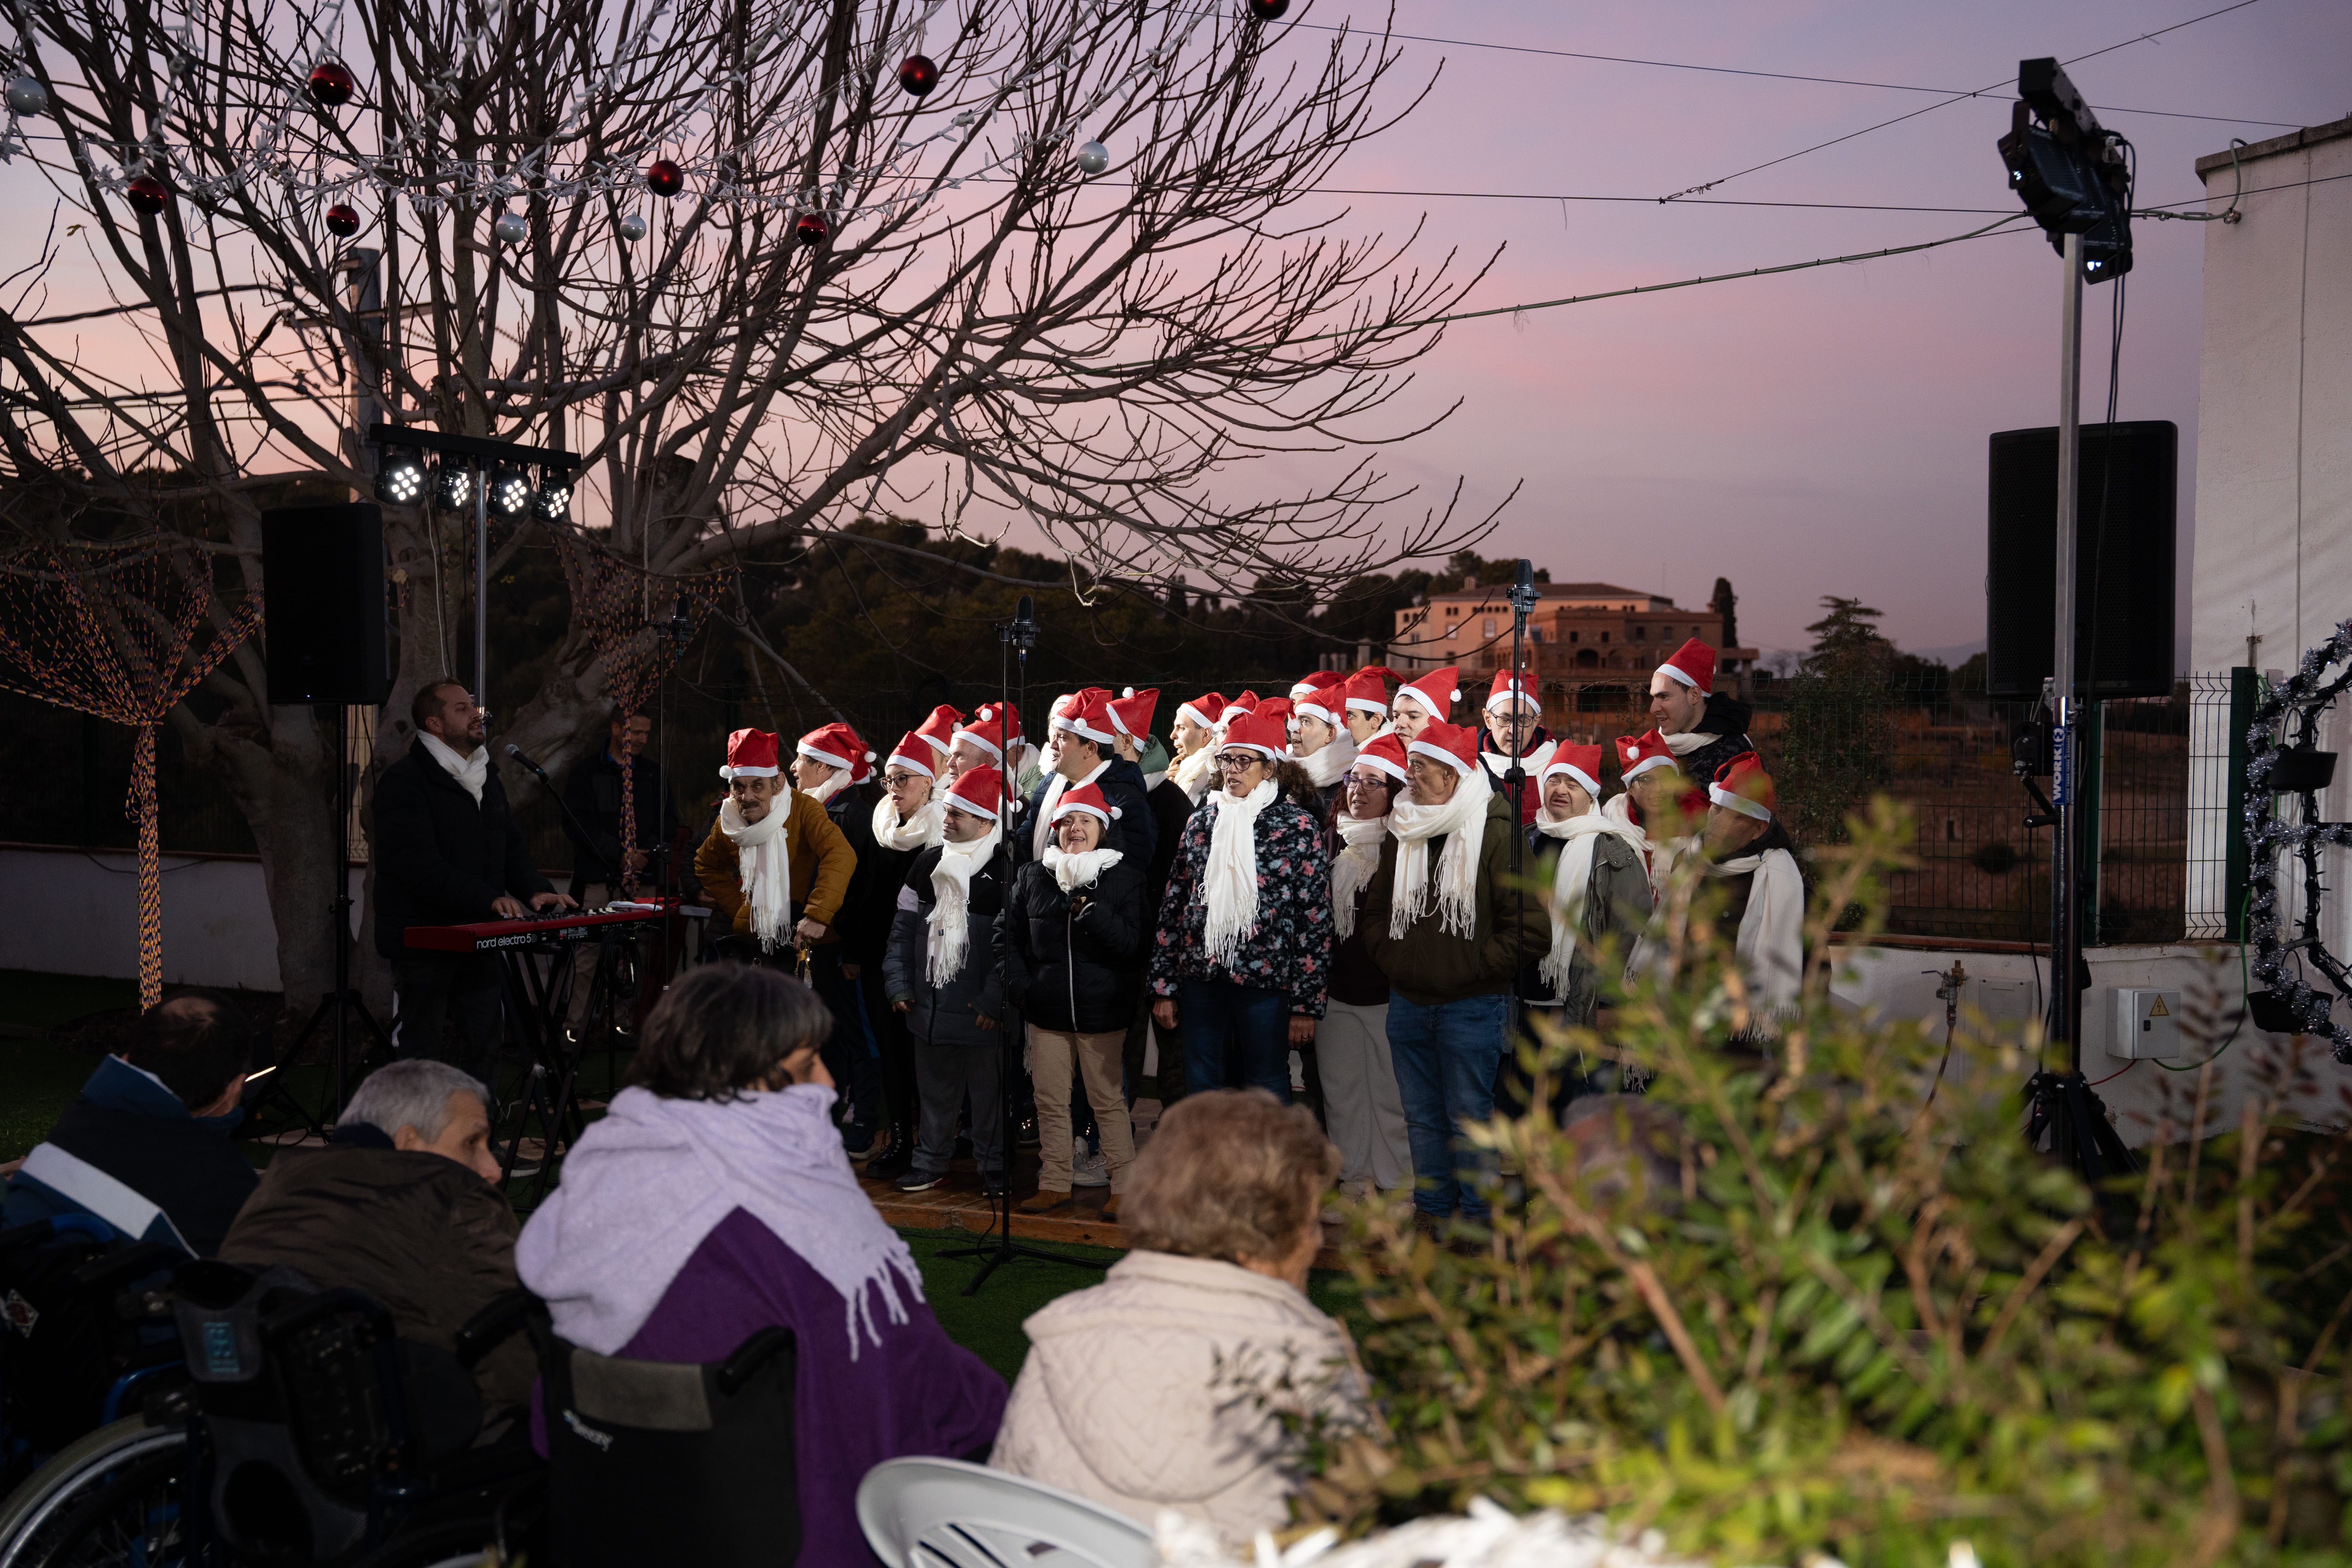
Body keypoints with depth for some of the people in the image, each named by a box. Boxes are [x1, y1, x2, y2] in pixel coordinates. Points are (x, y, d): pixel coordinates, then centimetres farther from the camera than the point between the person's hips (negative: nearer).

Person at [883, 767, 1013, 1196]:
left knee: (989, 1092, 6)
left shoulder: (1004, 872, -12)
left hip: (980, 1013, -5)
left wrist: (995, 999, -17)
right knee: (934, 1089, 16)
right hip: (930, 1006, 5)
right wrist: (899, 983, 6)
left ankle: (994, 1168, 19)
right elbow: (904, 928, 12)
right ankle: (931, 1161, 29)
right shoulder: (928, 865, 8)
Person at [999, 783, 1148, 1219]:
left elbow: (1131, 942, -12)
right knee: (1050, 1101, 9)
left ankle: (1124, 1187, 8)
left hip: (1102, 1012, -3)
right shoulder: (1032, 876, 7)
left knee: (1108, 1101, 1)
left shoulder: (1125, 877, -2)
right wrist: (1019, 987, 2)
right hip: (1047, 1010, 3)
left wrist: (1090, 911, -22)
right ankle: (1055, 1183, 20)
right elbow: (1009, 935, 13)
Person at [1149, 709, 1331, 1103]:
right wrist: (1163, 986, 6)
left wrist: (1307, 1004, -9)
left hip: (1265, 981, -4)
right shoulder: (1201, 822, 9)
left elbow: (1315, 918, -5)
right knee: (1201, 1089, 11)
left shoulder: (1298, 826, -3)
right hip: (1200, 978, 4)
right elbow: (1173, 904, 10)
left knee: (1268, 1092, 5)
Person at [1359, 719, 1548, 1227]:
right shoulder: (1403, 832, 9)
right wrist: (1387, 953, 6)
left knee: (1468, 1117, 3)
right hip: (1407, 1003, 6)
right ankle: (1432, 1211, 27)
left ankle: (1478, 1218, 16)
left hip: (1471, 1007, -6)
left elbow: (1531, 924, -14)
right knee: (1422, 1117, 14)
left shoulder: (1495, 833, -10)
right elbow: (1377, 905, 21)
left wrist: (1474, 967, -13)